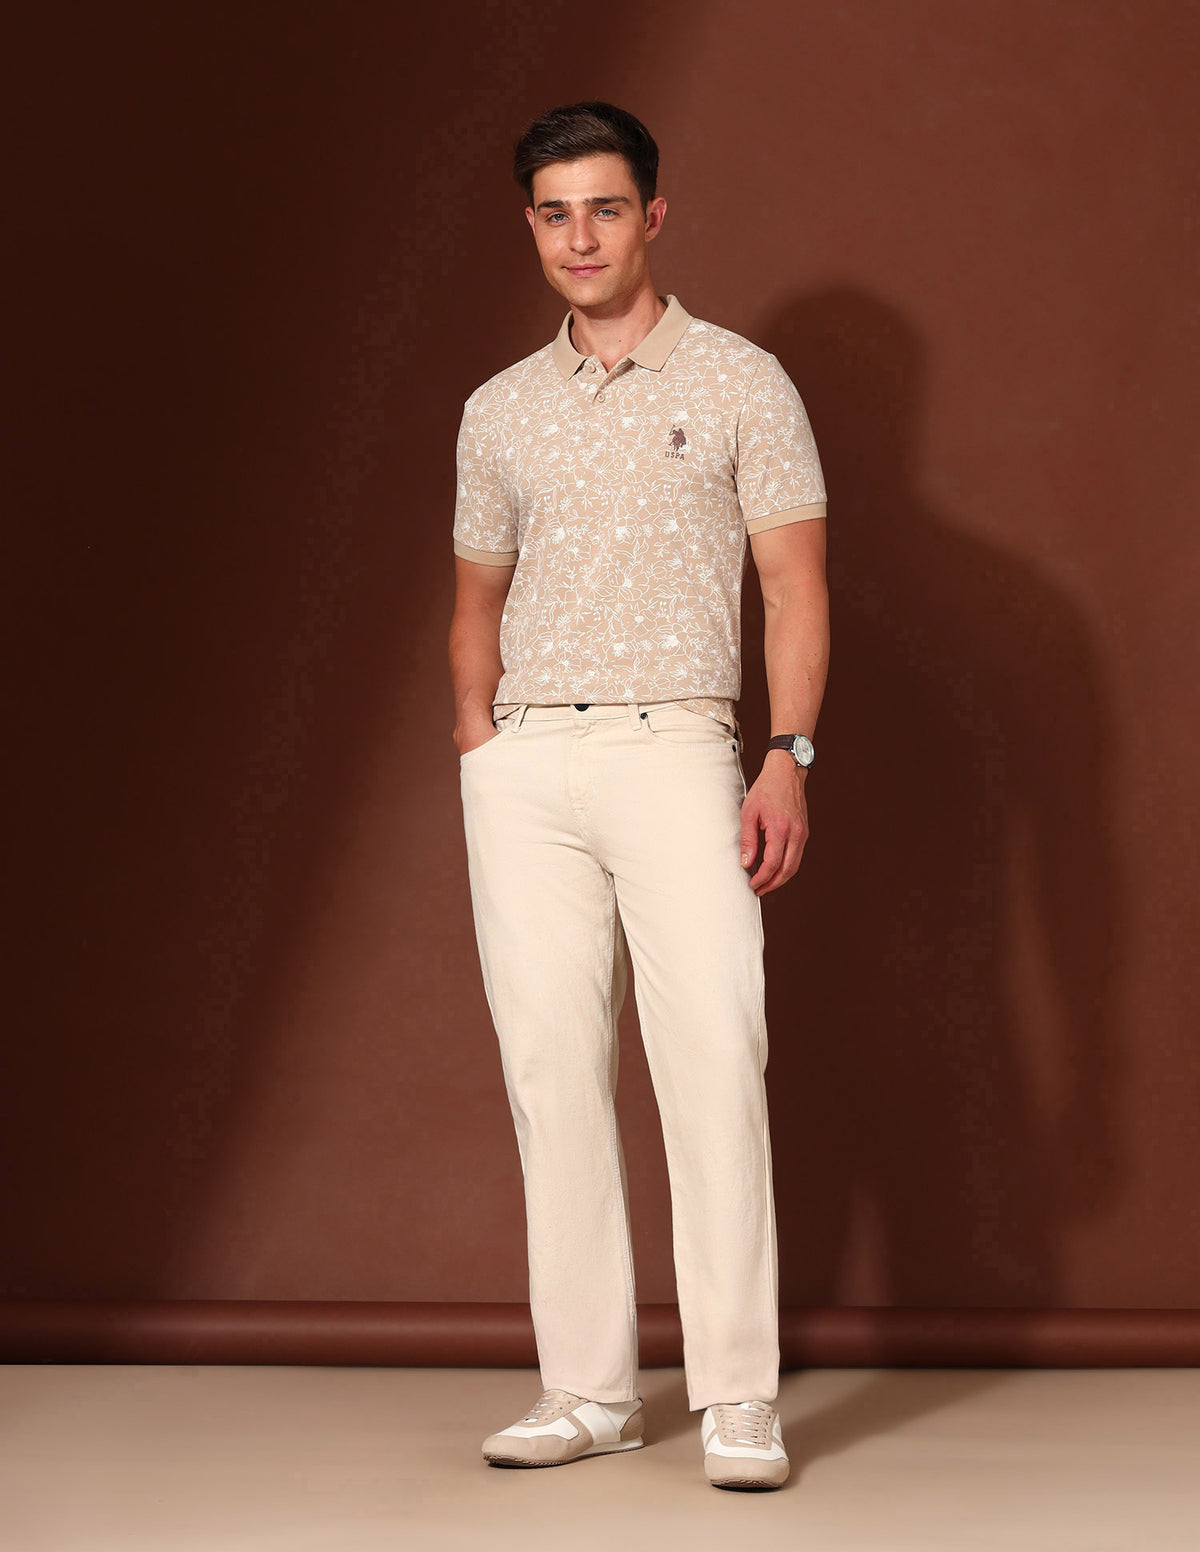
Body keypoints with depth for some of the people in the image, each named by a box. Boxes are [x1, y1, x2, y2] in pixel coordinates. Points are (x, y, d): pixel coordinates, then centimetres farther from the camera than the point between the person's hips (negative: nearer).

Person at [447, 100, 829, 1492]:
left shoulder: (739, 383, 5)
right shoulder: (500, 411, 16)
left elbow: (795, 586, 1)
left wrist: (788, 757, -10)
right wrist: (476, 734, 8)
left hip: (675, 749, -4)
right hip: (524, 765, 4)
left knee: (714, 1055, -12)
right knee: (551, 1065, 1)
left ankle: (738, 1396, -9)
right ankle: (589, 1388, 7)